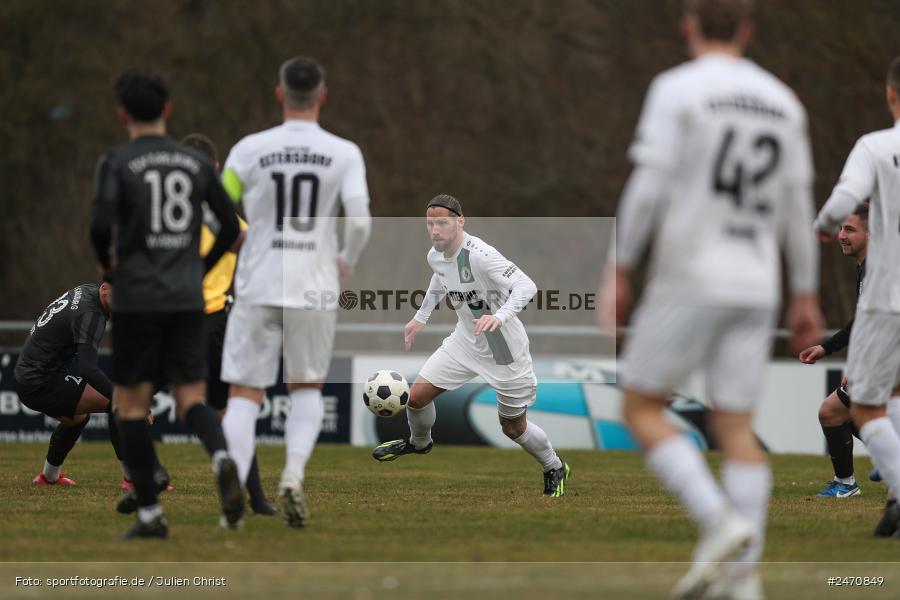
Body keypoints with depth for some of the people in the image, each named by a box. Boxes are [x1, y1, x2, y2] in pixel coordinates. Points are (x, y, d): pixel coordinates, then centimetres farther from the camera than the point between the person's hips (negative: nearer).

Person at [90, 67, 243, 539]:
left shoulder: (116, 164, -5)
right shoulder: (196, 163, 7)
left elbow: (101, 225, -17)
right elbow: (231, 226, 7)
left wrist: (106, 265, 4)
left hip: (137, 300, -3)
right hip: (187, 301, 3)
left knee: (130, 404, 7)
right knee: (190, 399, 7)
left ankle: (150, 513, 4)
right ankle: (222, 457, -26)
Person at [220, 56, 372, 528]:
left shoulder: (250, 150, -2)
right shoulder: (344, 154, -3)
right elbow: (359, 222, -12)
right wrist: (348, 260, 8)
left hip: (257, 289, -1)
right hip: (315, 290, 1)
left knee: (244, 396, 6)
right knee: (307, 389, 20)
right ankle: (294, 473, -5)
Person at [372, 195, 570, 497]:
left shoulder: (479, 255, -31)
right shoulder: (435, 255, -5)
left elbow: (526, 286, -36)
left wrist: (500, 316, -51)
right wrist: (421, 318, 22)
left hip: (504, 348, -6)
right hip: (465, 341, 6)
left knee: (514, 428, 5)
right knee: (417, 395, 1)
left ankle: (555, 469, 33)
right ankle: (419, 442, 34)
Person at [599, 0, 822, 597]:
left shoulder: (677, 89, -5)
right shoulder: (783, 101, 12)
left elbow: (649, 186, -12)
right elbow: (799, 205, 13)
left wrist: (618, 273, -9)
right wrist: (806, 297, 16)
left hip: (689, 279, -5)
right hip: (755, 287, 5)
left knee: (642, 409, 5)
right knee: (735, 429, 5)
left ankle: (720, 522, -14)